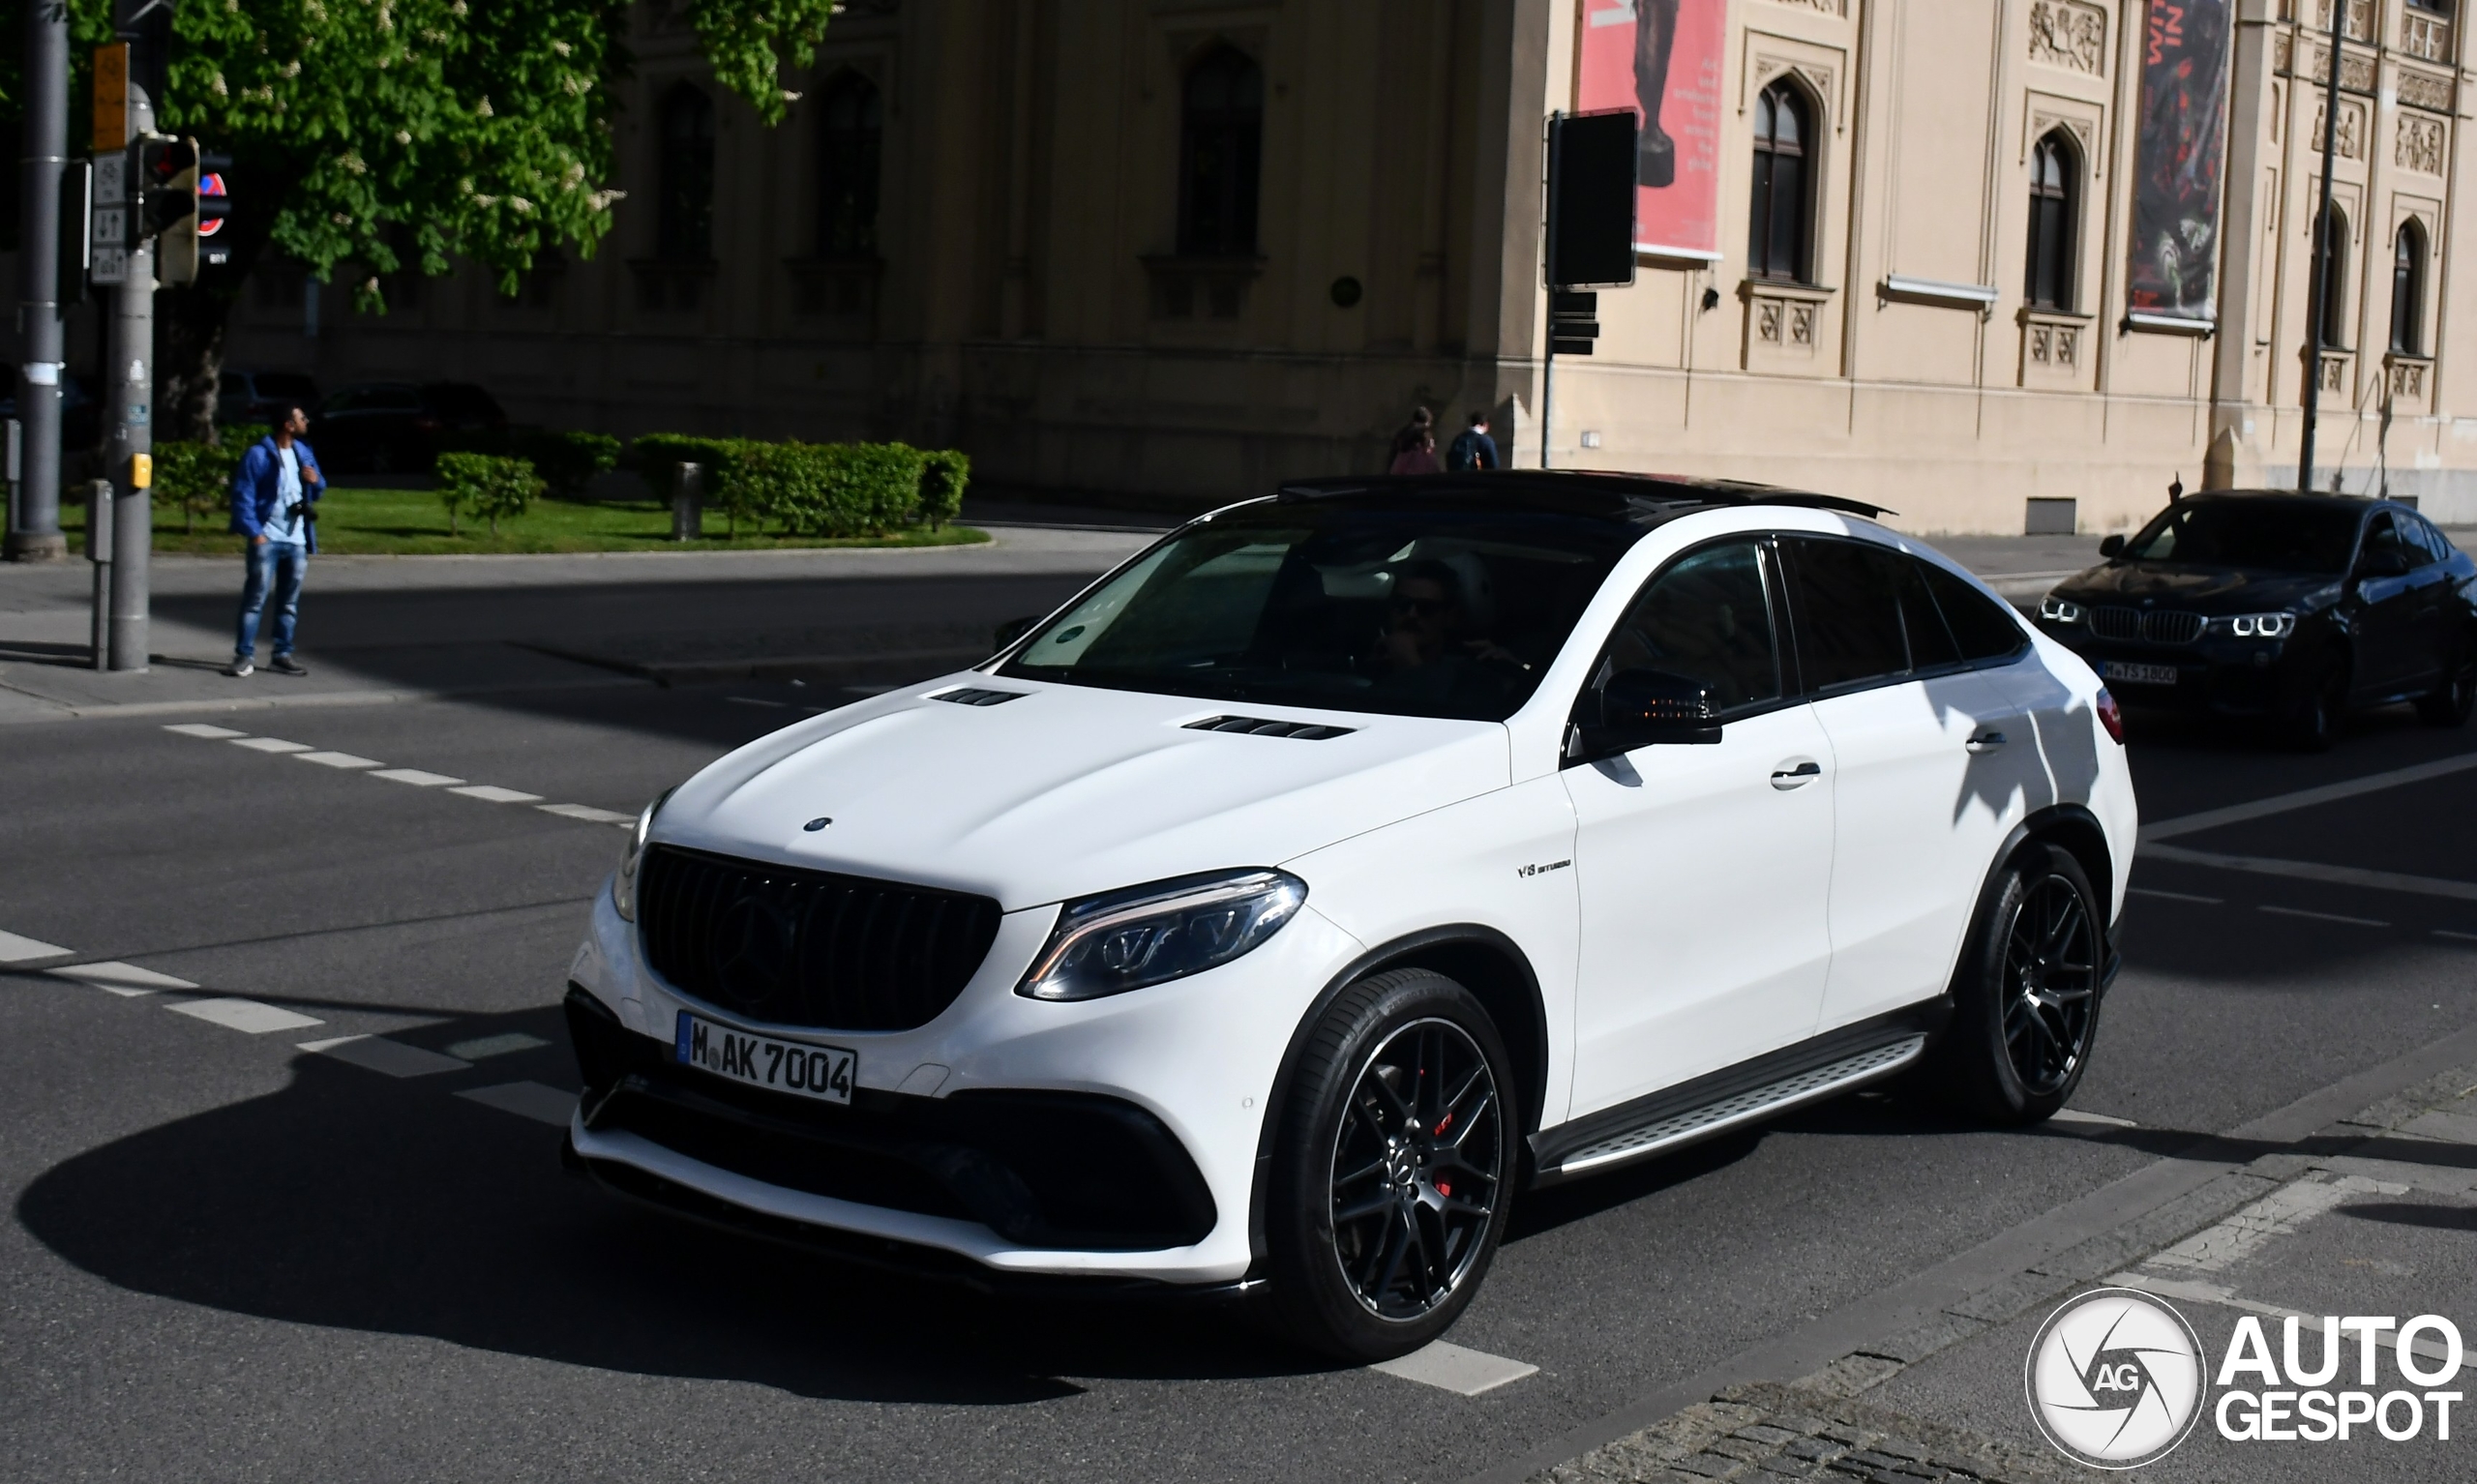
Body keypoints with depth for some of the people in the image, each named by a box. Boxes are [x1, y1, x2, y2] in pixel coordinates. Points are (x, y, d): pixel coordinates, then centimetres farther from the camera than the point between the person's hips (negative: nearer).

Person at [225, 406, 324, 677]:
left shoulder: (303, 453, 12)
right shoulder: (258, 455, -7)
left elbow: (317, 492, 21)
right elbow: (243, 496, -9)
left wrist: (316, 481, -3)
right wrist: (254, 532, -16)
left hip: (296, 541, 6)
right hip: (267, 539, -6)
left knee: (289, 602, 9)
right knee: (256, 598, -7)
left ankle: (282, 655, 17)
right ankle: (244, 656, -4)